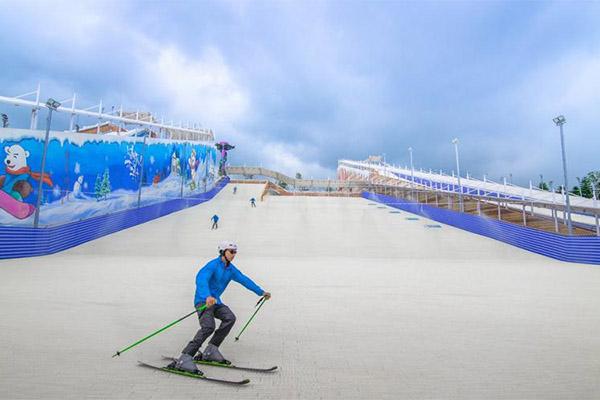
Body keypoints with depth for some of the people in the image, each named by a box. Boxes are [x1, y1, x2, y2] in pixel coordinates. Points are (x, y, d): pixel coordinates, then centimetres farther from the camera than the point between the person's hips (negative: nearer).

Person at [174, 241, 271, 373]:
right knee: (208, 327, -25)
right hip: (203, 300, -8)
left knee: (230, 318, -12)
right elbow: (201, 279, -33)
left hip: (215, 301, 8)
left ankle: (211, 350, -1)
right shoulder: (213, 265, -16)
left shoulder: (231, 269, 8)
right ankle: (184, 359, -20)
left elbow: (245, 280, 14)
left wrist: (261, 292, 16)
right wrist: (207, 296, -51)